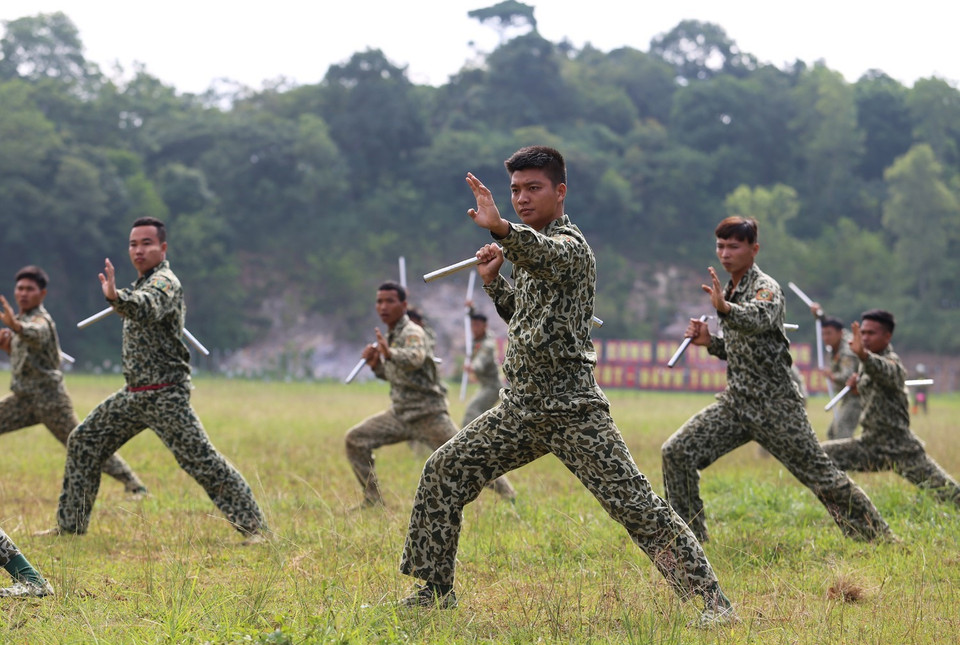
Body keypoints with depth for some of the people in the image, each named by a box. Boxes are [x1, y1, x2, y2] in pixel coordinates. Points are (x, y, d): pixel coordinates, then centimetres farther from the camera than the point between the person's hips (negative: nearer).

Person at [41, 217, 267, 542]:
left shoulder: (164, 282, -14)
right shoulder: (145, 282, 14)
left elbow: (145, 308, -39)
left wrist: (116, 297, -57)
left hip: (165, 396, -9)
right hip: (133, 394, 9)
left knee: (202, 460, -15)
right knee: (83, 444, 11)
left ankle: (252, 526, -10)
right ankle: (70, 524, 20)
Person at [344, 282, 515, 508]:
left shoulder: (412, 332, -16)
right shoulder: (390, 335, 11)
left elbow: (415, 358, -39)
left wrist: (390, 353, -59)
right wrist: (375, 364, 2)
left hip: (428, 415, -8)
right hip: (400, 413, 8)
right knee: (355, 439, 1)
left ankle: (511, 498, 1)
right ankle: (373, 500, 8)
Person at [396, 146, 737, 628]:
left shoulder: (568, 245, -10)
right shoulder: (529, 247, 17)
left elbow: (547, 256, -37)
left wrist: (501, 229, -57)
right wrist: (492, 281, 11)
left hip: (571, 409, -9)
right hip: (519, 408, 9)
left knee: (635, 504, -15)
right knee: (444, 471, 7)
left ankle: (712, 601, -12)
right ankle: (435, 591, 18)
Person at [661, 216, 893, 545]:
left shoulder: (766, 288, -12)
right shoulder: (731, 290, 13)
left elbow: (758, 320, -37)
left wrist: (725, 308, -57)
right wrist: (710, 342, 5)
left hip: (775, 405, -7)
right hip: (736, 402, 8)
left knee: (822, 477, -3)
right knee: (677, 452, -5)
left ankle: (878, 538, 11)